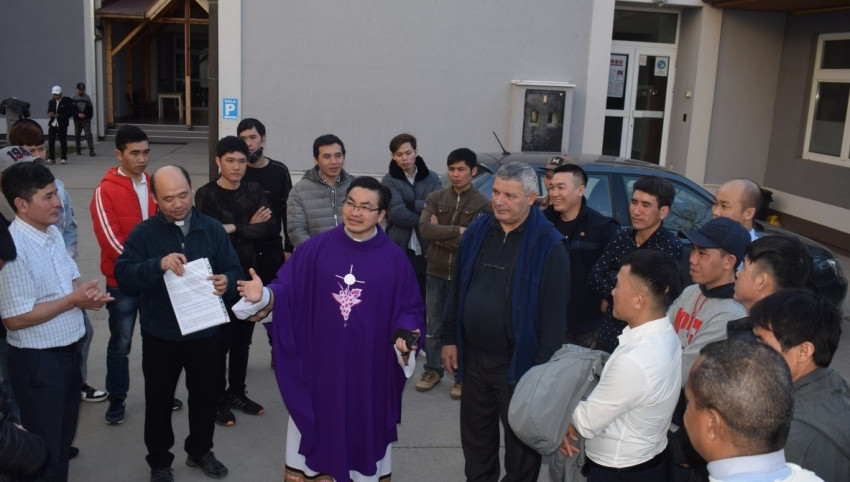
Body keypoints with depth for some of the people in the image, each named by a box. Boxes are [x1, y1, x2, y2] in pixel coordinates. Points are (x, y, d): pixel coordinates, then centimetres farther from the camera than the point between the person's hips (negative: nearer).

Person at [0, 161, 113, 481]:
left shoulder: (53, 233, 2)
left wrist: (87, 295, -9)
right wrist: (73, 300, -20)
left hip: (69, 352, 8)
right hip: (37, 361, -8)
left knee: (64, 437, 23)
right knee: (44, 450, 9)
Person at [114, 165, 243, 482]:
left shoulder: (212, 229, -2)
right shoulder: (143, 233, -8)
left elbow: (234, 271, 0)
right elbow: (123, 277, -18)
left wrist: (227, 282, -24)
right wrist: (158, 265, -35)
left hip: (206, 333, 2)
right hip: (160, 336, -2)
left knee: (204, 396, 17)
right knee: (159, 400, 13)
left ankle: (200, 450, 39)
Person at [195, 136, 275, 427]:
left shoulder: (254, 191, 5)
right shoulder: (206, 195, -7)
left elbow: (270, 230, -8)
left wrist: (235, 229, -16)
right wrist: (251, 228, -13)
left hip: (249, 275, 4)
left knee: (243, 340, 13)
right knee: (220, 341, 3)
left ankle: (237, 393, 29)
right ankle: (218, 400, 17)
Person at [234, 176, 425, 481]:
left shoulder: (395, 259, -2)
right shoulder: (315, 248, -2)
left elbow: (410, 308, 0)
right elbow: (287, 290, -3)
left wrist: (404, 334, -18)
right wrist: (264, 295, -23)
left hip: (370, 368, 0)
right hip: (320, 363, 0)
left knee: (365, 431, 13)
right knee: (319, 426, 13)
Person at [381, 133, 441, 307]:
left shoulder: (432, 178, 9)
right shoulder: (389, 180, 2)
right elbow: (396, 213, -13)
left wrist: (410, 204, -12)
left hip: (428, 250, 2)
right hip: (400, 250, -2)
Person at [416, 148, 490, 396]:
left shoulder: (483, 204, -6)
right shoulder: (435, 198, 4)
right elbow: (424, 229, -12)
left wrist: (439, 234, -12)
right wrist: (456, 231, -18)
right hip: (435, 273, 3)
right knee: (433, 326, 13)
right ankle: (433, 370, 29)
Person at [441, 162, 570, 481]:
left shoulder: (549, 245, -15)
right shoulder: (476, 232, 2)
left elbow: (555, 314, -15)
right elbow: (457, 289, 10)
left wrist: (543, 367, -15)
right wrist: (450, 339, 9)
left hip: (519, 363, -5)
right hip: (474, 358, 5)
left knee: (521, 441, 12)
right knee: (475, 436, 20)